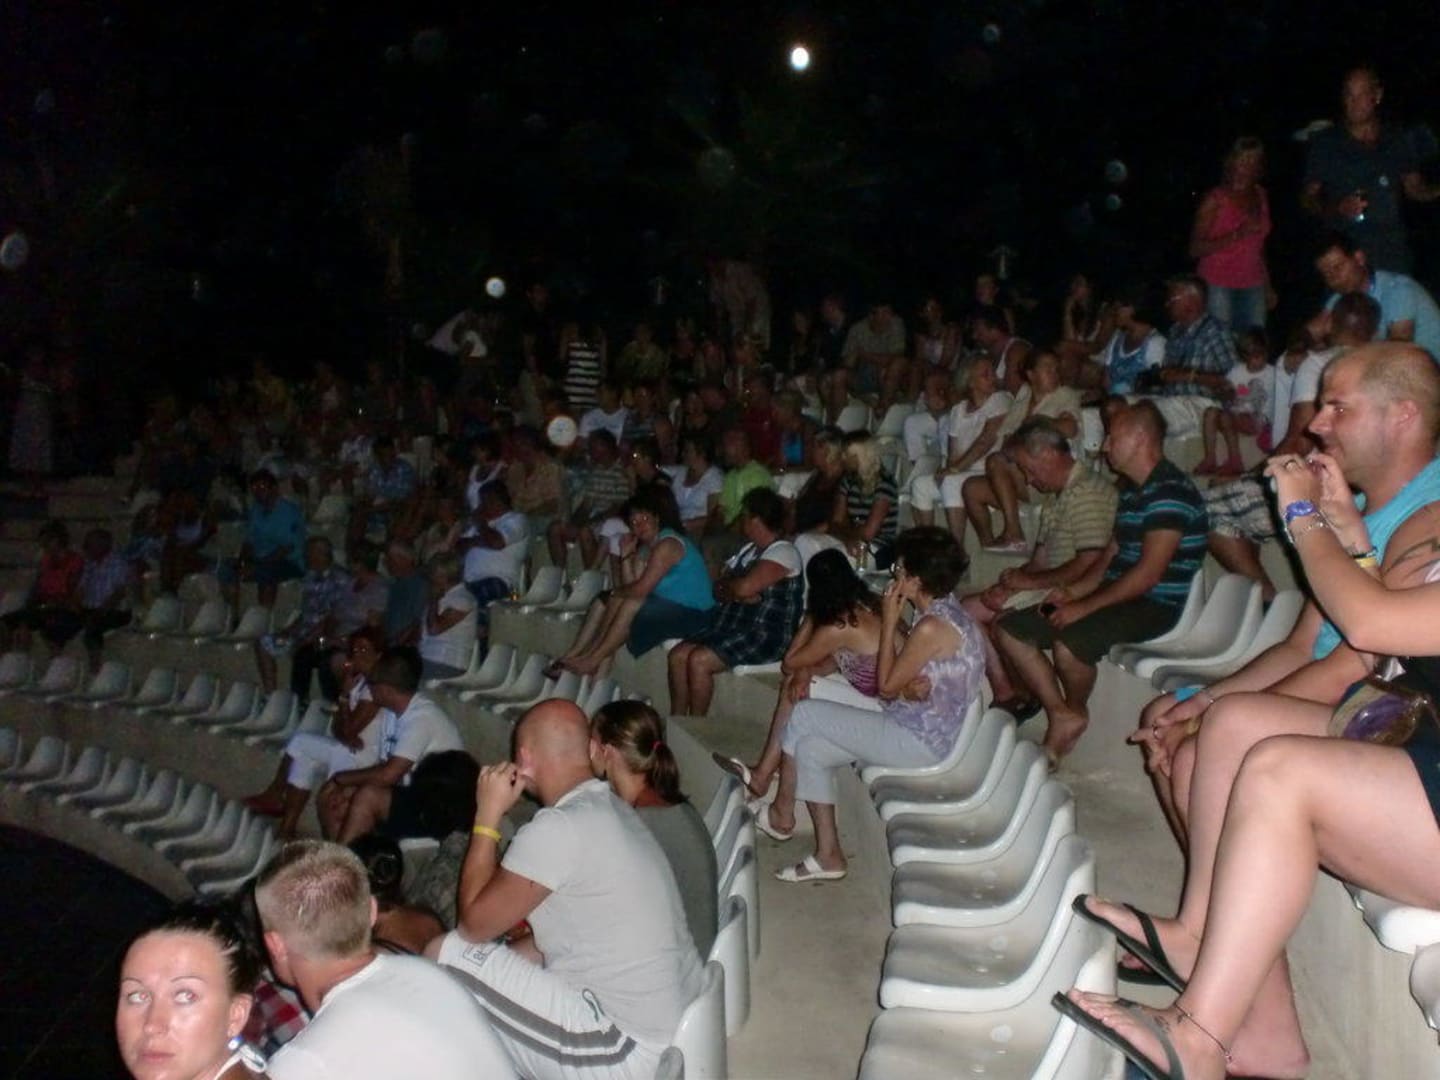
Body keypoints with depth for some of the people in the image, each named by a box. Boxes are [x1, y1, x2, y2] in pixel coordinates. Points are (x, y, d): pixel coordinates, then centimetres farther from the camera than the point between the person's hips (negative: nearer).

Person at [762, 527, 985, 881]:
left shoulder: (932, 627, -24)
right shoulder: (946, 611, 6)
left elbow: (886, 686, -14)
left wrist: (888, 623, -10)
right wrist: (910, 687, -14)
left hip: (917, 741, -10)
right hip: (924, 731, 10)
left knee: (803, 714, -4)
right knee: (810, 748, 7)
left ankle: (781, 815, 15)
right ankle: (828, 855, 11)